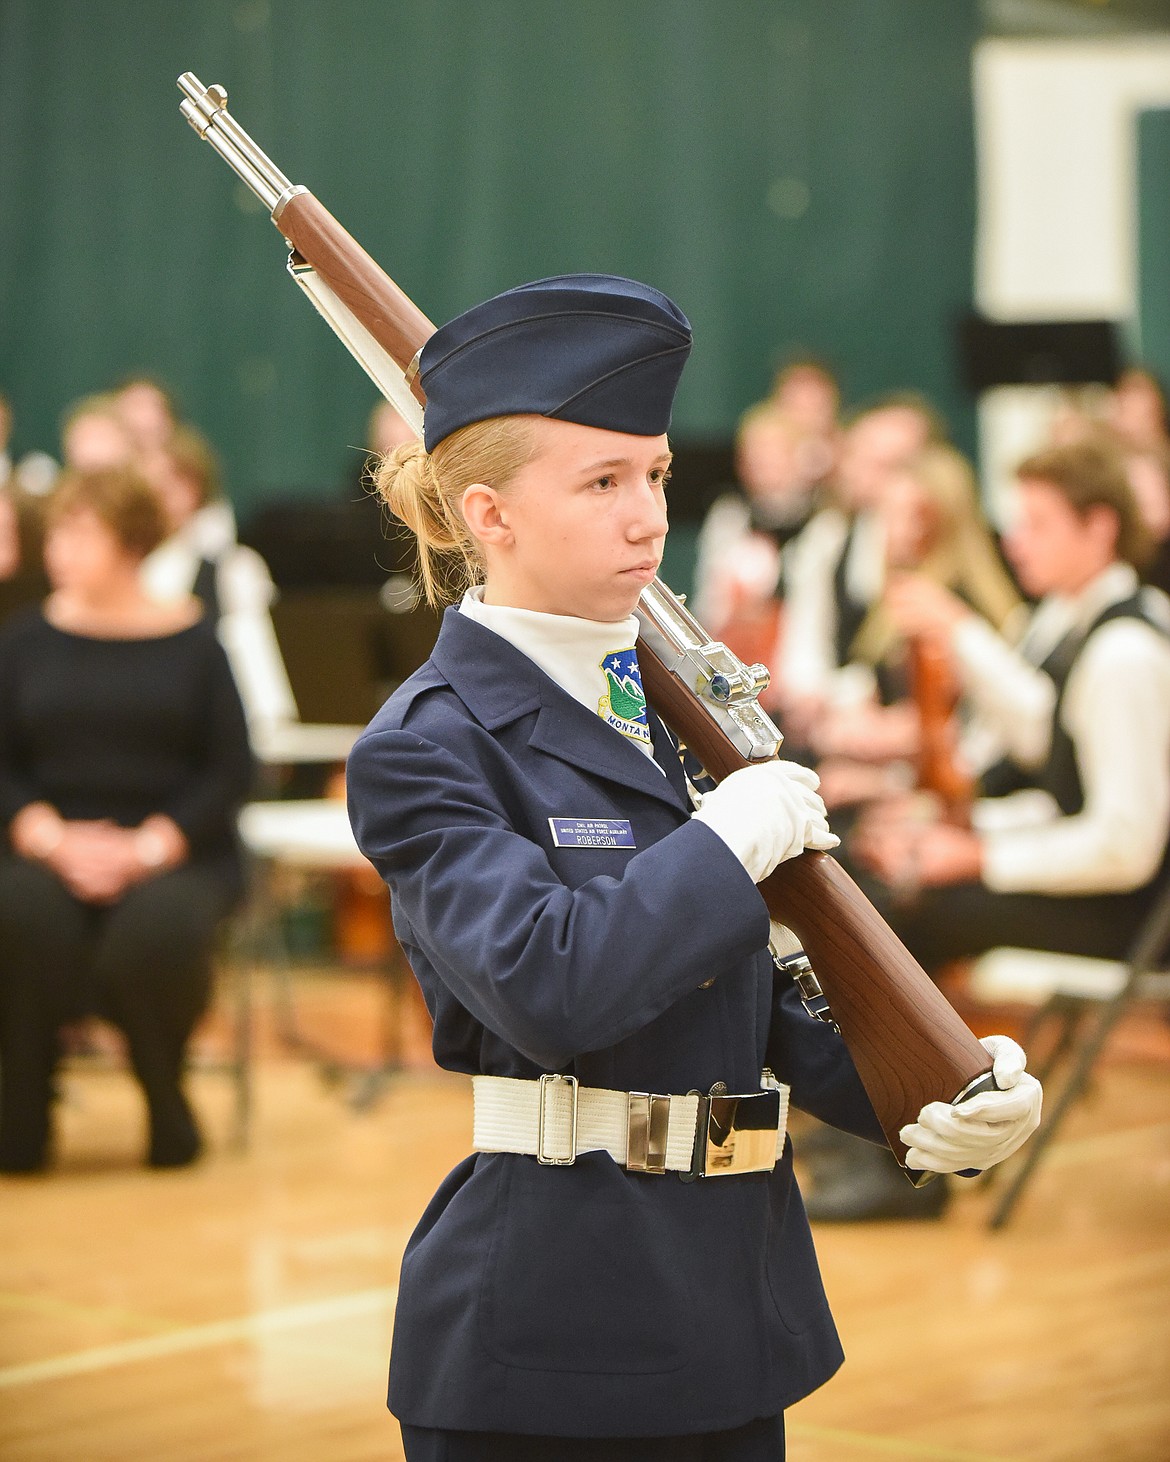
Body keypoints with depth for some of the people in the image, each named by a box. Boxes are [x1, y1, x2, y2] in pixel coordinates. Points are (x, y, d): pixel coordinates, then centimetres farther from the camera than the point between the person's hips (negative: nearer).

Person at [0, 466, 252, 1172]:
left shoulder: (191, 642, 3)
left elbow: (231, 770, -2)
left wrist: (149, 848, -16)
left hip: (172, 854, -1)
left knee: (154, 928, -36)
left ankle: (166, 1100, -5)